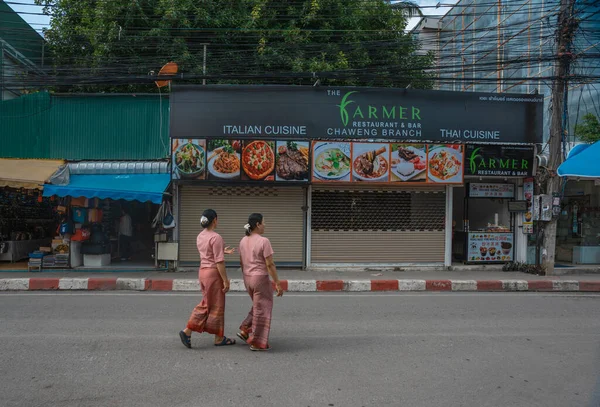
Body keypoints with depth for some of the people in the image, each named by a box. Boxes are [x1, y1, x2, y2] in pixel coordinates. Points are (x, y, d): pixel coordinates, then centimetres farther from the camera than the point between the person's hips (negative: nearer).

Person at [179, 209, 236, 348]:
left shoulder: (200, 236, 9)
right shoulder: (216, 237, -18)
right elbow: (219, 261, -20)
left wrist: (223, 251, 19)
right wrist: (225, 280, -16)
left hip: (202, 271, 8)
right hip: (214, 273, -8)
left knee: (206, 304, 17)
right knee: (217, 306, 4)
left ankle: (187, 331, 13)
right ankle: (219, 338, 16)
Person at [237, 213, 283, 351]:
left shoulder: (243, 241, 4)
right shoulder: (264, 241, -18)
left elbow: (242, 263, 12)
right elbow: (270, 264, -19)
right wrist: (278, 284, -14)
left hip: (248, 279, 8)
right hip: (261, 279, -8)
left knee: (258, 307, 26)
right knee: (261, 310, 4)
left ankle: (245, 330, 19)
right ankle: (257, 343, 10)